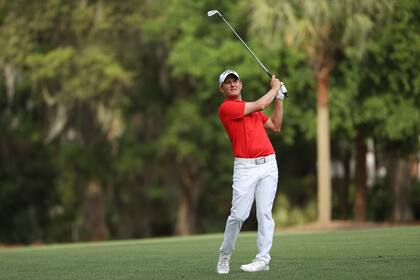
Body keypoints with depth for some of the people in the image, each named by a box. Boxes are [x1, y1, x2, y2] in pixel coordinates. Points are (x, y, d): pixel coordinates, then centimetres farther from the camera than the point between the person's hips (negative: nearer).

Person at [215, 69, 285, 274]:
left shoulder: (251, 108, 21)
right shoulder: (226, 108, -3)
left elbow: (275, 126, 24)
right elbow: (260, 105, -7)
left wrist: (279, 98, 20)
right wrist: (274, 88, 10)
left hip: (268, 164, 5)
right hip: (245, 167, -5)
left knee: (264, 213, -3)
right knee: (238, 214, -9)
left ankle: (263, 259, -3)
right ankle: (224, 255, 10)